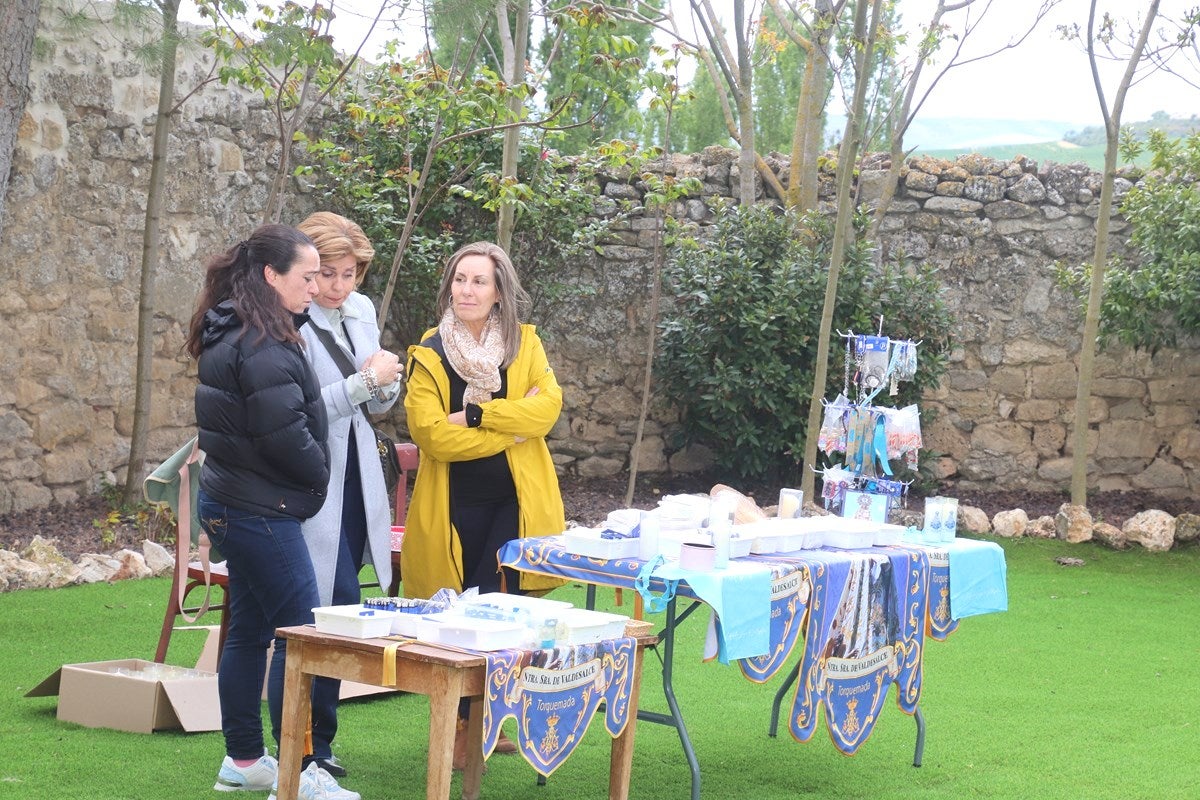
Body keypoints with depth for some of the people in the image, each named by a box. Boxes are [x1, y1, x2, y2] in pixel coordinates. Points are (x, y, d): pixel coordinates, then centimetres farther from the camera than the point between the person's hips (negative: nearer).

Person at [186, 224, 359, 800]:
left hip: (232, 506, 10)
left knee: (249, 631, 15)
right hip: (262, 511, -10)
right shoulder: (264, 346, -21)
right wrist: (320, 473, -6)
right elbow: (284, 434, -23)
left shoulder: (230, 334, 11)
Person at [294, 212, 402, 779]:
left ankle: (306, 743, 19)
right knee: (338, 608, -11)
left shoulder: (360, 312, 9)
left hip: (356, 482, 8)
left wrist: (387, 382, -5)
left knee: (338, 613, 10)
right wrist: (365, 381, -22)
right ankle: (312, 745, 0)